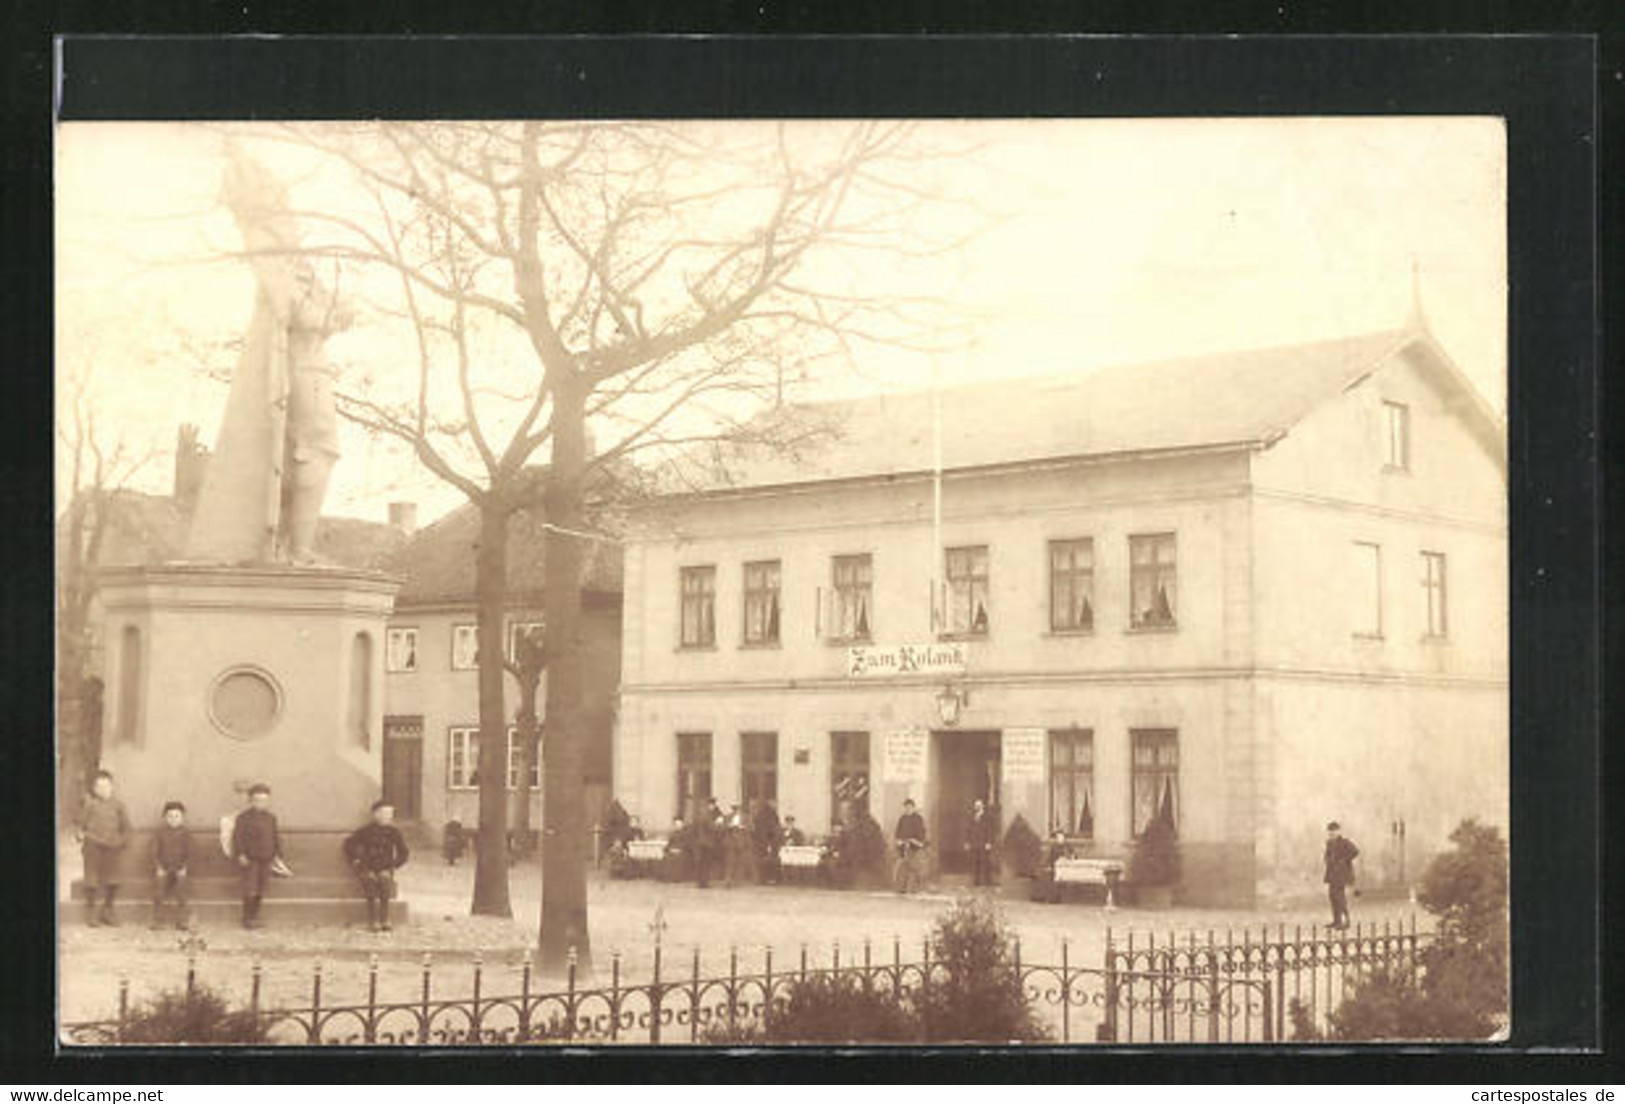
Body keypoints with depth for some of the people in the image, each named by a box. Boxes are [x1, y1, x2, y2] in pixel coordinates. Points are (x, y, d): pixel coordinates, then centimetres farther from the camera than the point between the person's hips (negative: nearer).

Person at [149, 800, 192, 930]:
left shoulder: (185, 833, 1)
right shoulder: (159, 832, -1)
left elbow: (188, 853, 4)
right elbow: (155, 851, 0)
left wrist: (184, 867, -7)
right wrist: (158, 867, -8)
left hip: (179, 870, 0)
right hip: (162, 869, 0)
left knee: (180, 898, 0)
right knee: (158, 897, -2)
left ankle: (180, 923, 5)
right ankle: (157, 922, 7)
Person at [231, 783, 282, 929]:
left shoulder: (271, 817, 11)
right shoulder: (244, 817, -5)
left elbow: (275, 837, 17)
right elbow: (237, 836, -8)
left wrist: (277, 854, 11)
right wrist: (240, 854, -15)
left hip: (265, 858, 6)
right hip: (250, 859, -6)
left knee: (260, 889, 9)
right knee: (250, 889, -9)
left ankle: (255, 916, 18)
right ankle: (248, 918, -2)